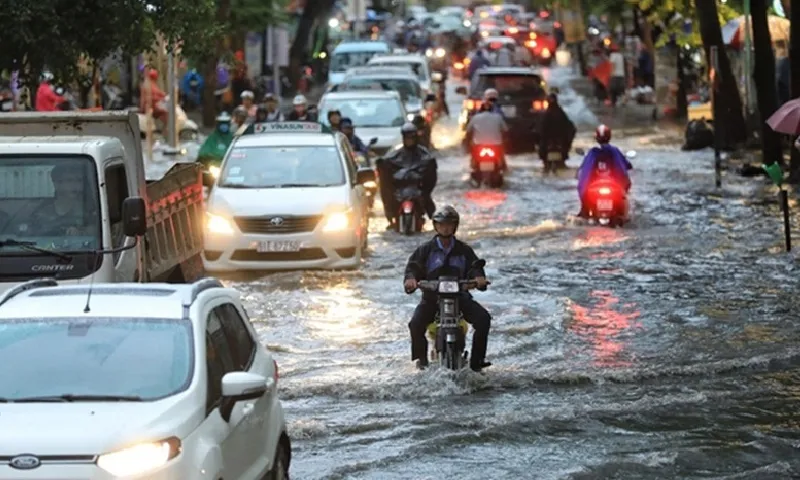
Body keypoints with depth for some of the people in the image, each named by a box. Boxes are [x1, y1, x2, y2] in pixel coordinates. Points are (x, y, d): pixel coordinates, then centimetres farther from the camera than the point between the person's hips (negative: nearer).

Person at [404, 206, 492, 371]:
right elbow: (413, 266, -1)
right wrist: (411, 278, -26)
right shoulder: (425, 250, 8)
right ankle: (421, 357, 1)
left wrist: (479, 277, -22)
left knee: (483, 318, -21)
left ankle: (476, 361, -9)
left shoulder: (464, 250, 11)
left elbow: (474, 266, 3)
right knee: (416, 324, -27)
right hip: (432, 297, -1)